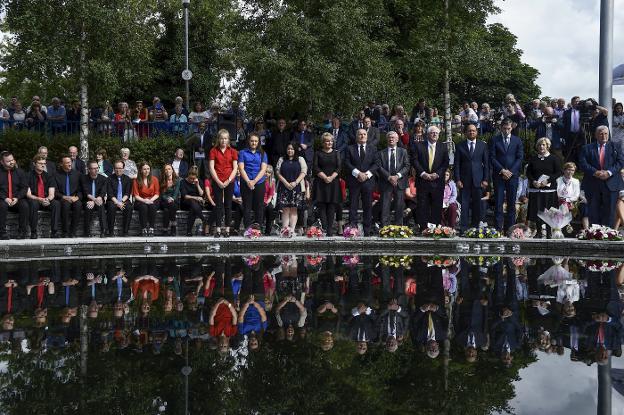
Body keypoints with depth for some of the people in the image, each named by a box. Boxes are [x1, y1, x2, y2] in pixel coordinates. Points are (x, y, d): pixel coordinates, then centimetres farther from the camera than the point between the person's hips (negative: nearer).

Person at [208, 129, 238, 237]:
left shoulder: (233, 152, 6)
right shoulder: (213, 151, 4)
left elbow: (235, 168, 3)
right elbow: (211, 168, -1)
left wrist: (228, 180, -9)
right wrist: (218, 181, -9)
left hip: (229, 182, 1)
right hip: (217, 182, -1)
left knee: (228, 205, 3)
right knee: (219, 205, -1)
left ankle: (227, 228, 6)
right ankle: (218, 229, 0)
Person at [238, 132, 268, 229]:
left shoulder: (262, 154, 10)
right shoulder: (243, 153, 7)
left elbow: (263, 169, 1)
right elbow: (241, 168, -2)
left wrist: (254, 181, -12)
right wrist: (248, 181, -13)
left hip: (259, 183, 1)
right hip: (246, 184, -1)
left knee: (259, 207, 2)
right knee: (247, 207, 0)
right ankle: (247, 229, 1)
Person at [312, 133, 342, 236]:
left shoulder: (336, 153, 13)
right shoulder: (318, 154, 8)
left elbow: (339, 167, 4)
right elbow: (315, 168, -1)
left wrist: (331, 177, -10)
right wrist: (324, 177, -13)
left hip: (333, 183, 1)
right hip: (320, 183, -1)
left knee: (331, 207, -3)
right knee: (321, 206, -7)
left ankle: (330, 230, -3)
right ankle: (323, 229, -10)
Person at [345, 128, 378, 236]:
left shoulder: (373, 149, 13)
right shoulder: (350, 149, 9)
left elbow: (376, 164, 3)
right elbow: (347, 163, -2)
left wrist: (367, 174, -11)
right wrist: (358, 173, -14)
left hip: (368, 181, 1)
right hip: (354, 181, -1)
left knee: (368, 207, 2)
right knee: (353, 206, -3)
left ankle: (367, 232, 4)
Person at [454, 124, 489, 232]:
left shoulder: (483, 145, 7)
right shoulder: (460, 146, 5)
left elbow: (486, 163, 6)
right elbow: (457, 164, 3)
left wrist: (485, 179, -1)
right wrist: (457, 179, -5)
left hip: (478, 180, 1)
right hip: (464, 180, -1)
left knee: (477, 205, 5)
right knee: (464, 205, -2)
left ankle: (475, 226, 14)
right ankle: (463, 227, 2)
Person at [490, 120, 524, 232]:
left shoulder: (517, 141, 9)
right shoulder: (494, 140, 5)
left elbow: (520, 158, 4)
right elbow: (492, 158, 0)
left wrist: (510, 171, -7)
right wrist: (502, 170, -10)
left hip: (513, 174, 1)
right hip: (499, 175, -1)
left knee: (512, 202, 2)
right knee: (499, 202, -4)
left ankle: (510, 228, 4)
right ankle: (498, 228, -4)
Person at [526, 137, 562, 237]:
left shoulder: (554, 158, 3)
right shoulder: (533, 159, 13)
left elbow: (558, 173, -2)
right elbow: (528, 172, 11)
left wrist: (548, 181, -13)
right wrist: (533, 181, -7)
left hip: (549, 189, -3)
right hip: (535, 189, 3)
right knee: (536, 211, 0)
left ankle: (549, 232, -1)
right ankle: (538, 231, 5)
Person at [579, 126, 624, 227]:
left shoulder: (615, 147, 10)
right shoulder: (587, 148, 9)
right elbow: (582, 163, -2)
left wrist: (609, 172, -15)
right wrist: (595, 172, -16)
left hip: (611, 184, 0)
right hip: (593, 185, 0)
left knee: (609, 211, 0)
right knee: (593, 212, 3)